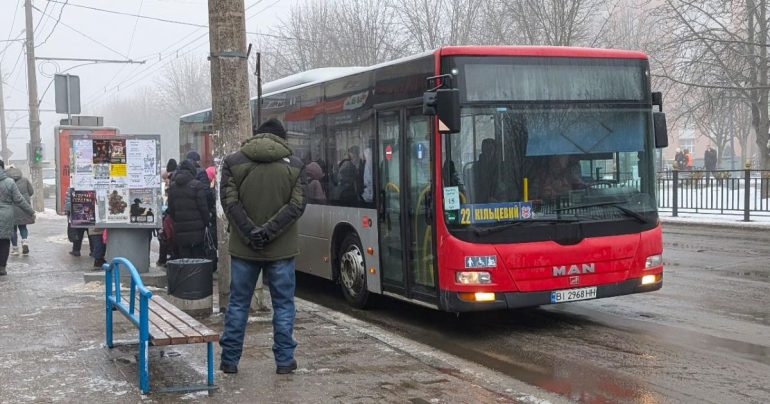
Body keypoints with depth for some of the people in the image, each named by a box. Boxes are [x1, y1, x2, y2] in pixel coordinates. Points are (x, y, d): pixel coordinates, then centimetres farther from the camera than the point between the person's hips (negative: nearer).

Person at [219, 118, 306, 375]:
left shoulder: (233, 161, 0)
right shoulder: (294, 165, 1)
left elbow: (230, 202, -7)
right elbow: (297, 205, -7)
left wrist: (250, 233, -12)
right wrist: (269, 231, -12)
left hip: (243, 247, 1)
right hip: (281, 248, -1)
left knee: (238, 304, 10)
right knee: (283, 304, 8)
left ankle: (230, 359, 15)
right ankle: (284, 360, 10)